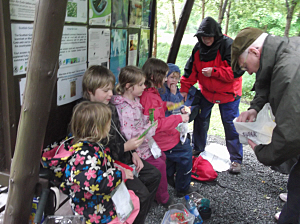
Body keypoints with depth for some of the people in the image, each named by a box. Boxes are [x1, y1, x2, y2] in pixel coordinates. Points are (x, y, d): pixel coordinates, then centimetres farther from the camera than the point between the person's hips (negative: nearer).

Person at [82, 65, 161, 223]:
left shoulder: (110, 108, 6)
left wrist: (133, 153, 4)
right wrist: (126, 147, -25)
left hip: (123, 157, 9)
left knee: (154, 175, 10)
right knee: (141, 193, -16)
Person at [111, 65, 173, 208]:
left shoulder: (134, 100, 1)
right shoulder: (125, 109, -31)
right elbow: (130, 136, -32)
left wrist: (147, 119, -1)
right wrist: (150, 128, -24)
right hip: (135, 149, -10)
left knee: (162, 157, 18)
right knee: (159, 164, -6)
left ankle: (159, 192, 35)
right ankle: (163, 198, 17)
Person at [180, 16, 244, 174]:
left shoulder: (228, 46, -21)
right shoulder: (198, 48, -4)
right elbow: (191, 70, 3)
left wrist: (213, 71, -31)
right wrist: (184, 89, 0)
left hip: (228, 93, -5)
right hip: (206, 91, 5)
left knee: (230, 124, -2)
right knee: (200, 119, 14)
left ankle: (236, 159, 10)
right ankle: (198, 149, 34)